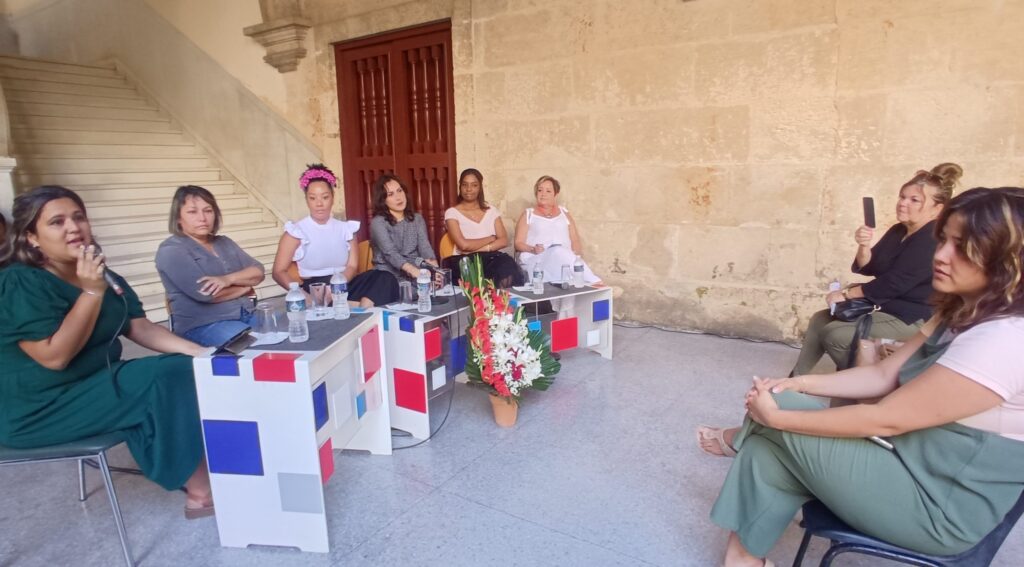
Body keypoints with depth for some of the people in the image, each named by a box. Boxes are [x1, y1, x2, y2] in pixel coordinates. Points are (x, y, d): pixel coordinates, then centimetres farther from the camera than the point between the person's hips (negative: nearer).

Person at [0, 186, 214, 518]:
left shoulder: (104, 276, 7)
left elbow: (141, 328, 4)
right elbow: (55, 357, -23)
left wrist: (198, 351, -10)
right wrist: (92, 292, -25)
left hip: (97, 384, 8)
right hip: (41, 411, -8)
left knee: (186, 371, -12)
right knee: (166, 378, -25)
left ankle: (209, 472, -12)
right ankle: (201, 491, -15)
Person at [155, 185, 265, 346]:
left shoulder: (224, 243, 18)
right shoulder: (171, 251, -3)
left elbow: (258, 272, 8)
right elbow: (206, 293, -16)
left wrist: (229, 279, -12)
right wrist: (244, 285, 0)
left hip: (247, 316, 7)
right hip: (202, 326, -7)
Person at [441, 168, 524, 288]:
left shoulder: (492, 211, 17)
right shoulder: (452, 213, 5)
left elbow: (504, 240, 6)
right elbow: (464, 245, -8)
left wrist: (483, 248, -10)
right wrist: (491, 238, 3)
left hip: (492, 258, 3)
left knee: (509, 268, -33)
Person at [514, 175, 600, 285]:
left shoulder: (564, 213, 25)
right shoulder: (528, 214, 18)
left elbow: (575, 240, 18)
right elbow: (518, 244, 10)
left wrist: (576, 255, -6)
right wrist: (533, 249, -13)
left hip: (565, 259, 3)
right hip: (536, 261, -3)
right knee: (558, 251, -37)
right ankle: (593, 282, -42)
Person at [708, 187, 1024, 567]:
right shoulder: (962, 314, 5)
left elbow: (886, 420, -27)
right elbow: (884, 375, 6)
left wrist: (777, 416, -21)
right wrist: (798, 384, -7)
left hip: (939, 508, -9)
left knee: (776, 422, -12)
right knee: (770, 452, -1)